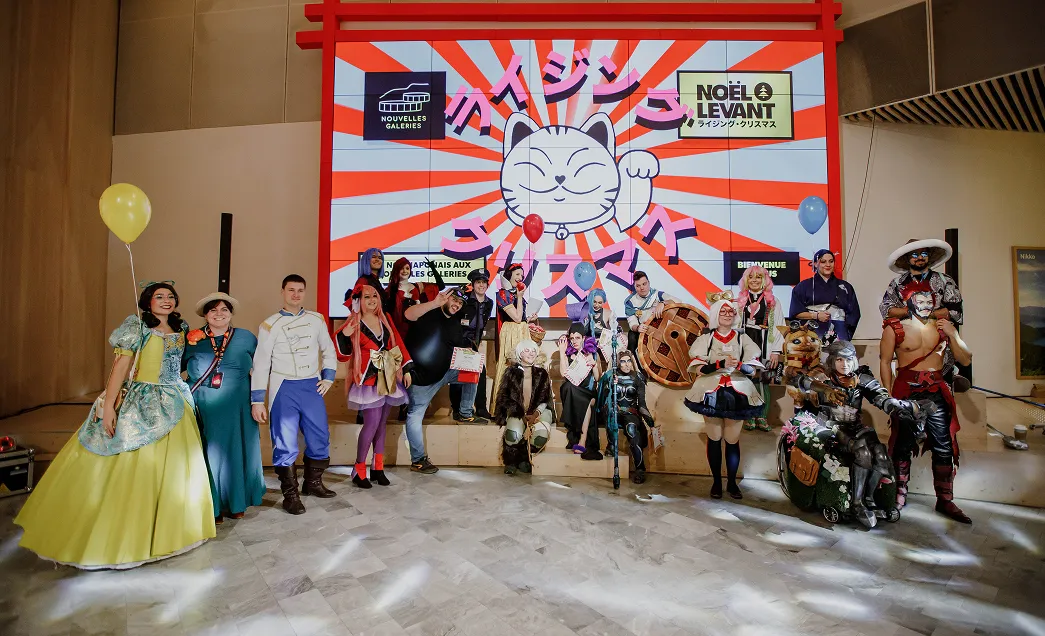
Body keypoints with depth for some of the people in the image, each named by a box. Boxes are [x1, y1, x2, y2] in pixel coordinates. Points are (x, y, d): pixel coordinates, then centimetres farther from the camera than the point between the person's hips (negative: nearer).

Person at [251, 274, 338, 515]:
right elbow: (261, 364, -3)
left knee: (320, 438, 8)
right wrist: (257, 401, -6)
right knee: (285, 443, 0)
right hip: (284, 389, -3)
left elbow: (329, 350, 15)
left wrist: (328, 377, 4)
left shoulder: (316, 319, 6)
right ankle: (290, 494, 17)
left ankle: (313, 483, 30)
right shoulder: (270, 325, -2)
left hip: (312, 387, 3)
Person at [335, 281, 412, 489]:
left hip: (389, 379, 5)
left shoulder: (385, 319, 8)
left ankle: (378, 468, 21)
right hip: (368, 380, -5)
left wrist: (406, 369, 7)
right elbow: (342, 356, -7)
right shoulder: (354, 324, -6)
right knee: (372, 423, -9)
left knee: (381, 423, 11)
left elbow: (398, 344, 12)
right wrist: (344, 336, -24)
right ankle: (359, 470, 9)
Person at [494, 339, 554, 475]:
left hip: (537, 412, 2)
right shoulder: (511, 372, 6)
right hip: (516, 413, -1)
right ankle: (511, 462, -3)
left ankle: (524, 458, 0)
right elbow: (504, 397, 2)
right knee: (513, 433, -33)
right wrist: (522, 415, -10)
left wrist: (535, 414, -14)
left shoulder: (542, 374, 10)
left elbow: (546, 399, 6)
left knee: (541, 434, -29)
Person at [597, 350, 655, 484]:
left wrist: (649, 418, -12)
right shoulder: (610, 376, 1)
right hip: (614, 413, 0)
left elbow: (641, 402, 2)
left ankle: (640, 469, -27)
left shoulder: (637, 378, 4)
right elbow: (603, 398, -3)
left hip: (631, 413, 0)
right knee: (611, 409, -38)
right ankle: (611, 444, -24)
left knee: (631, 428, -35)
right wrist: (610, 385, -22)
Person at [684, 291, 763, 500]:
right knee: (714, 439, 6)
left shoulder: (743, 338, 5)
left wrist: (738, 364, -21)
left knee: (733, 440, 6)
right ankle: (716, 482, 19)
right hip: (711, 394, -1)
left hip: (736, 394, 1)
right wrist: (721, 364, -20)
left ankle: (732, 482, 21)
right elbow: (698, 368, -8)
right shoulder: (705, 338, 0)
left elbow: (752, 369, 0)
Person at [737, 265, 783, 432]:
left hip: (764, 348, 0)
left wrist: (776, 351, -3)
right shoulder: (740, 300, 11)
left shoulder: (772, 301, 9)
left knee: (763, 382, 1)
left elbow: (778, 326, 4)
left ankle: (762, 417, 11)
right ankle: (749, 417, 10)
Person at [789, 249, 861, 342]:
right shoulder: (804, 286, 11)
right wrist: (816, 315, -8)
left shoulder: (846, 287, 19)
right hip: (813, 331, -2)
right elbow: (795, 312, 5)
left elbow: (853, 313, 16)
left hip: (839, 332, 2)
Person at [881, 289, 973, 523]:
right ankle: (899, 495, 16)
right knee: (903, 444, 4)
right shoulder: (895, 328, -1)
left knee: (944, 446, 5)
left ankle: (945, 501, 18)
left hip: (937, 392, 4)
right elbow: (885, 362, -1)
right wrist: (889, 394, -6)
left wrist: (953, 335, -6)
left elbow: (966, 360, 9)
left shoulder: (943, 326, 10)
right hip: (907, 390, -3)